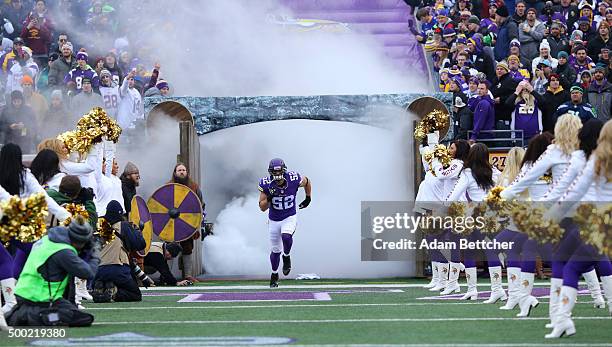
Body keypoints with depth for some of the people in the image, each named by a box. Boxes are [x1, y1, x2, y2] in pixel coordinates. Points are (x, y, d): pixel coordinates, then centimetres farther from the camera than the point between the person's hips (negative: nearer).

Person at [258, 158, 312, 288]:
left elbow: (307, 182, 6)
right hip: (274, 220, 1)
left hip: (290, 218, -1)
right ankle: (274, 275, 39)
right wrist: (269, 198, -32)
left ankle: (286, 257, 1)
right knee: (275, 250, 11)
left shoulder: (294, 179, -20)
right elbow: (262, 208, -15)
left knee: (286, 237, -32)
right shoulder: (266, 184, -20)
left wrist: (308, 198, 9)